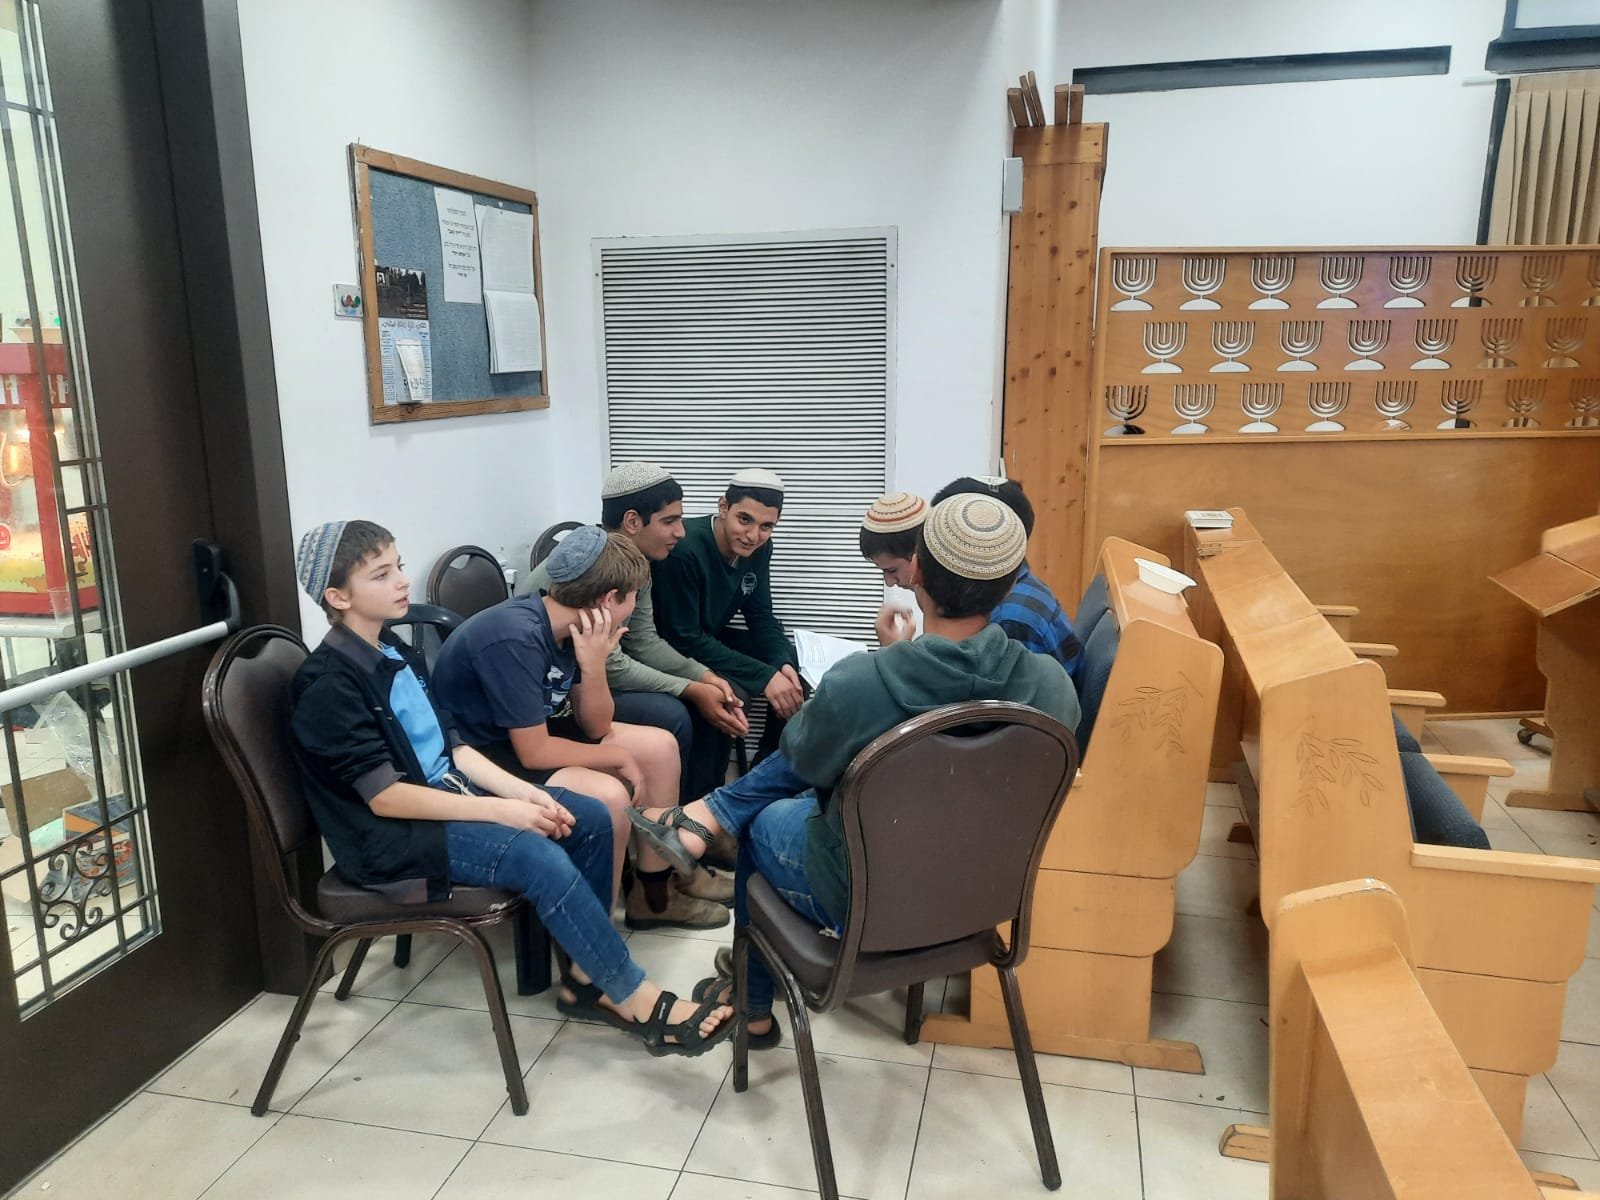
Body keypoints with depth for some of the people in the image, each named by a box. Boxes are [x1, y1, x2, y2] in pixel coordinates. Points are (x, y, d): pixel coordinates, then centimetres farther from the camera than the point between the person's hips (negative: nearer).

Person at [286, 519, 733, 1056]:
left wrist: (522, 790, -7)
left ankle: (586, 978, 6)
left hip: (446, 796, 9)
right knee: (539, 857, -28)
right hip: (392, 836, -9)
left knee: (591, 820, -5)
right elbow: (384, 796, -22)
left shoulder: (395, 654, 10)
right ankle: (643, 1005, -16)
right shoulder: (327, 683, -16)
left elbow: (450, 747, 9)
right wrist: (500, 810, -24)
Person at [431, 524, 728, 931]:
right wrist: (619, 757, -15)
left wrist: (593, 666, -19)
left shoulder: (571, 628, -4)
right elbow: (535, 753, -29)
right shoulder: (516, 639, -30)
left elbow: (596, 727, -1)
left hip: (528, 734, 9)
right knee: (607, 796, -29)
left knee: (660, 747, 4)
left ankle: (654, 894, 15)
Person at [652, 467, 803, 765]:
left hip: (710, 639, 8)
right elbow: (684, 640, -29)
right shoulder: (684, 550, -30)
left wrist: (783, 663, -20)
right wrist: (763, 676, -32)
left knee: (797, 664, -2)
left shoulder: (758, 549, -5)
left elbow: (761, 618, 2)